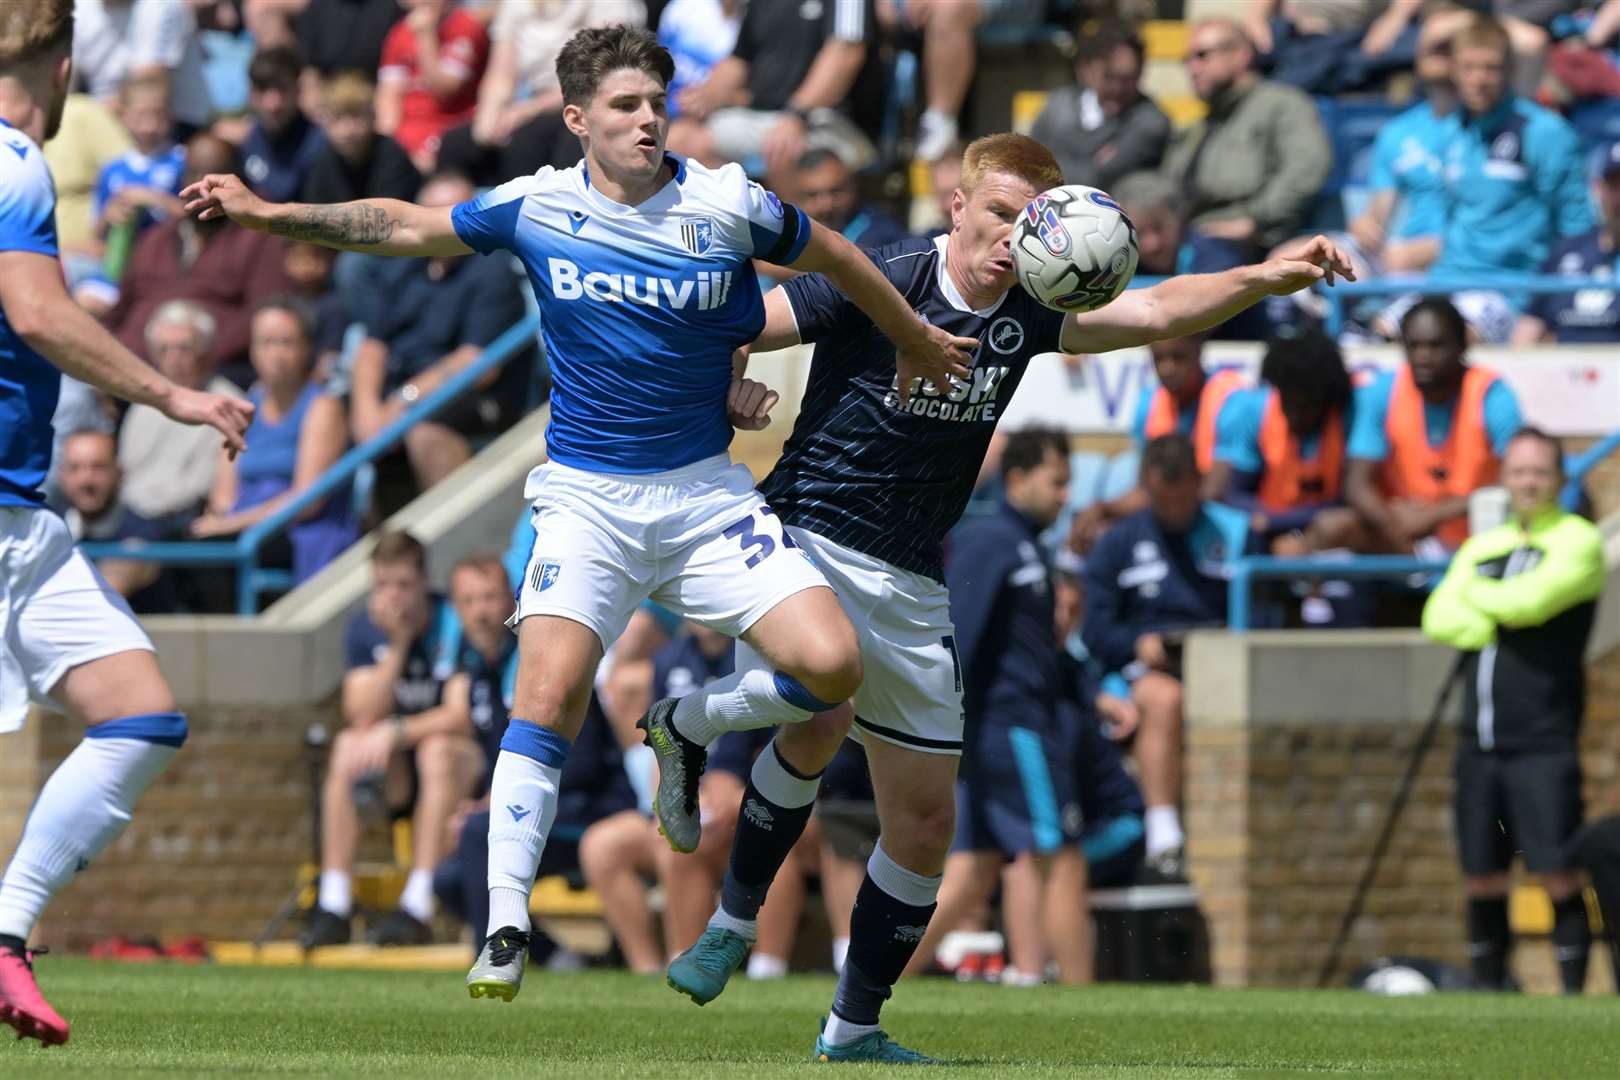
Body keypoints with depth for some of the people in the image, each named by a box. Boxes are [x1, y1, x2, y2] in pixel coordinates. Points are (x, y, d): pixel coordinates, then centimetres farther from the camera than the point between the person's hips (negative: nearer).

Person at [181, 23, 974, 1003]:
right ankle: (506, 929, -16)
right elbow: (405, 227, 10)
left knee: (831, 664, -16)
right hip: (586, 495, -1)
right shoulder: (536, 208, -4)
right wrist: (269, 215, 6)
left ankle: (688, 732, 15)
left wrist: (915, 342, 24)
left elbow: (835, 257, 12)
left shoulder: (731, 206, -6)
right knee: (550, 691, -21)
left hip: (707, 493, 1)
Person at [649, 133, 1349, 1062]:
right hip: (809, 538, -6)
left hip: (913, 585, 6)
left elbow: (1153, 312, -7)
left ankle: (855, 1028, 18)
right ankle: (733, 923, -10)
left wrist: (1266, 279, -20)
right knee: (821, 718, -33)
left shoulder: (1029, 316, 2)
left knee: (925, 821, 5)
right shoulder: (879, 282, -11)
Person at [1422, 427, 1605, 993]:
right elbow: (1438, 619, 6)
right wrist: (1494, 620, -8)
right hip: (1480, 740, 5)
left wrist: (1477, 595, 3)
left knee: (1558, 875, -10)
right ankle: (1486, 993, 13)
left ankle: (1573, 991, -7)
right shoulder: (1481, 547, 18)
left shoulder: (1578, 541, 1)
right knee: (1482, 879, 6)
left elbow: (1532, 599, -15)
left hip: (1544, 741, -5)